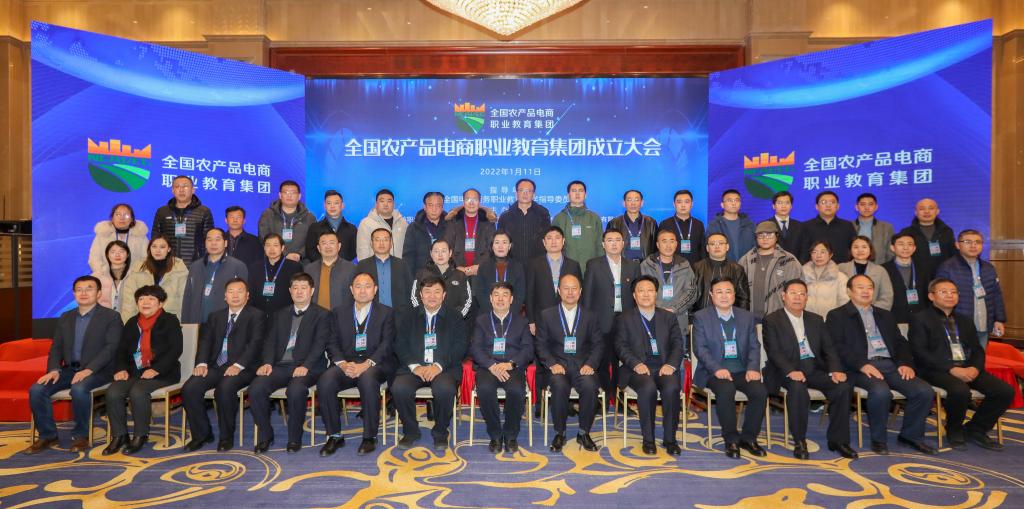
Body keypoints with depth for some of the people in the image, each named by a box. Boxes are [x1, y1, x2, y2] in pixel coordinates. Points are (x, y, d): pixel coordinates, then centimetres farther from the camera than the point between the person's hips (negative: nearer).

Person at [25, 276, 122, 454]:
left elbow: (111, 348, -12)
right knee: (36, 390, -16)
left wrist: (88, 370, -24)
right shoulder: (65, 318, 16)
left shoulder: (111, 317, -3)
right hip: (69, 369, 6)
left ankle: (81, 435, -13)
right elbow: (56, 347, 13)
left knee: (79, 389, -34)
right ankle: (47, 435, 1)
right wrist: (54, 369, -6)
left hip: (98, 371, -6)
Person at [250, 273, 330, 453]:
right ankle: (265, 435, -3)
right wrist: (267, 363, -7)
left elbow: (320, 344, -4)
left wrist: (305, 366, -19)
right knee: (256, 388, -23)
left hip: (307, 367, -4)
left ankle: (294, 438, -12)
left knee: (296, 390, -34)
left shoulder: (322, 315, 8)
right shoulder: (279, 315, 23)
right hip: (280, 365, 4)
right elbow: (270, 341, 14)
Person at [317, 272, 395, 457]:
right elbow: (332, 343, 8)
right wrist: (343, 364, -11)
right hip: (346, 364, 3)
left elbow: (386, 344, -2)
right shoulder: (339, 313, 18)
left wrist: (366, 365, -17)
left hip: (374, 365, -3)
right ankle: (334, 436, -10)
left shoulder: (386, 313, 10)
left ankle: (370, 437, -21)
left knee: (368, 380, -36)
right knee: (324, 382, -27)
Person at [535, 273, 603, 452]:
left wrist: (590, 364, -10)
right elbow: (541, 345, 5)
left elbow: (598, 345, 8)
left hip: (583, 366, 1)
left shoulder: (590, 317, 14)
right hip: (558, 365, -1)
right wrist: (552, 364, -11)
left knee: (590, 386, -31)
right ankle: (560, 433, -11)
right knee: (560, 386, -33)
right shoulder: (546, 315, 10)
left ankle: (584, 433, -8)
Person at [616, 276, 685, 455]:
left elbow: (677, 345, 9)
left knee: (672, 388, -31)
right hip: (638, 368, -1)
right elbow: (621, 346, 3)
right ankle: (648, 439, -16)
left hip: (664, 367, 2)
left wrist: (671, 364, -11)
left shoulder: (669, 317, 19)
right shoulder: (625, 319, 14)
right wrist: (636, 364, -15)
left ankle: (669, 438, -13)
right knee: (648, 388, -33)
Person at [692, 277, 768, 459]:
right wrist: (716, 369, -21)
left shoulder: (746, 316, 14)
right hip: (714, 371, -3)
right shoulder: (701, 317, 3)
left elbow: (754, 346, 8)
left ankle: (748, 437, -2)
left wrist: (753, 368, -10)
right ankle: (731, 439, -11)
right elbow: (700, 348, -6)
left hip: (742, 370, 4)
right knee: (726, 390, -33)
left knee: (760, 391, -23)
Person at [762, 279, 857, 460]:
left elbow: (829, 348, 11)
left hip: (815, 368, 5)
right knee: (798, 388, -35)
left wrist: (836, 370, -9)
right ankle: (799, 441, -19)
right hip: (788, 370, -5)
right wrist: (790, 371, -26)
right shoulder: (772, 320, 1)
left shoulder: (816, 320, 18)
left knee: (843, 386, -21)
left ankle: (837, 439, -6)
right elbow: (773, 352, -9)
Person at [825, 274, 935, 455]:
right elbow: (837, 346, -6)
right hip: (861, 367, -6)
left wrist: (905, 363, -1)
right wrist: (862, 364, -19)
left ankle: (911, 435, 7)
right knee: (881, 391, -33)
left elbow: (901, 342, 19)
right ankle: (878, 439, -9)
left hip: (890, 364, 6)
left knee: (924, 391, -17)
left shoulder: (885, 316, 27)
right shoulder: (837, 316, 7)